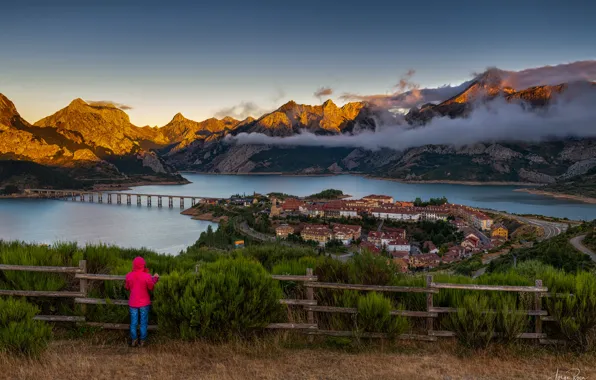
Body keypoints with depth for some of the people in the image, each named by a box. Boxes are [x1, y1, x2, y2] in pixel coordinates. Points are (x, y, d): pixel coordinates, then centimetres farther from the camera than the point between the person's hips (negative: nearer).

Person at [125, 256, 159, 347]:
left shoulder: (129, 276, -9)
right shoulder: (147, 276, -18)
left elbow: (127, 288, 5)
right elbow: (151, 287, -5)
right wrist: (155, 278, 7)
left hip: (133, 303, 2)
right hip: (144, 303, -2)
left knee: (133, 322, 13)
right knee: (143, 323, 9)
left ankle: (134, 340, 18)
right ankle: (142, 341, 14)